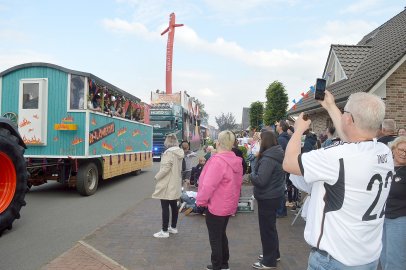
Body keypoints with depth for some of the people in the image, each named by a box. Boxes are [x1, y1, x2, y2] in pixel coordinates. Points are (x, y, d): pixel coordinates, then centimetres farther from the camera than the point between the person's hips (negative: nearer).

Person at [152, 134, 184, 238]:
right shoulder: (179, 152, 5)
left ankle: (164, 231, 7)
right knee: (174, 206, 16)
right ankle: (173, 227, 27)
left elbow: (165, 168, -23)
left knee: (165, 207, -1)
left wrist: (157, 177, -9)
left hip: (167, 185, -8)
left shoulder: (169, 152, -19)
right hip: (175, 184, 9)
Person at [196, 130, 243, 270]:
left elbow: (208, 185, -26)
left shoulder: (217, 160, -25)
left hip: (216, 206, -9)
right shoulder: (236, 161, 1)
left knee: (215, 238, 7)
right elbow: (237, 184, 10)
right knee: (221, 234, 23)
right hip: (228, 204, 9)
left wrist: (201, 200, -11)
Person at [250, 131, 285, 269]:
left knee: (266, 228, 4)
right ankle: (274, 254, 38)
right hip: (274, 195, 10)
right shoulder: (278, 154, 5)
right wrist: (258, 161, 8)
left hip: (267, 197, -10)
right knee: (270, 226, 23)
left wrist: (252, 174, -11)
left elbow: (260, 181, -29)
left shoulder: (268, 159, -26)